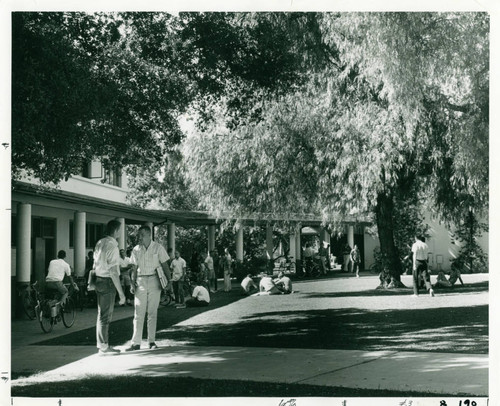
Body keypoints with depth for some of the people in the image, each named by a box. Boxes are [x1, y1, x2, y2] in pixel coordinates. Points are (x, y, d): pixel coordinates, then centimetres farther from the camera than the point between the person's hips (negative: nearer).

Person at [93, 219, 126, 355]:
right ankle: (103, 347, 6)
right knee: (105, 316, -1)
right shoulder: (112, 246, -18)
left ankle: (102, 344, 26)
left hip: (99, 279, 9)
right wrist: (121, 293, -19)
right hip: (108, 282, -9)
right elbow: (113, 271, -21)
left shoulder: (100, 243, 8)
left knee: (102, 314, 16)